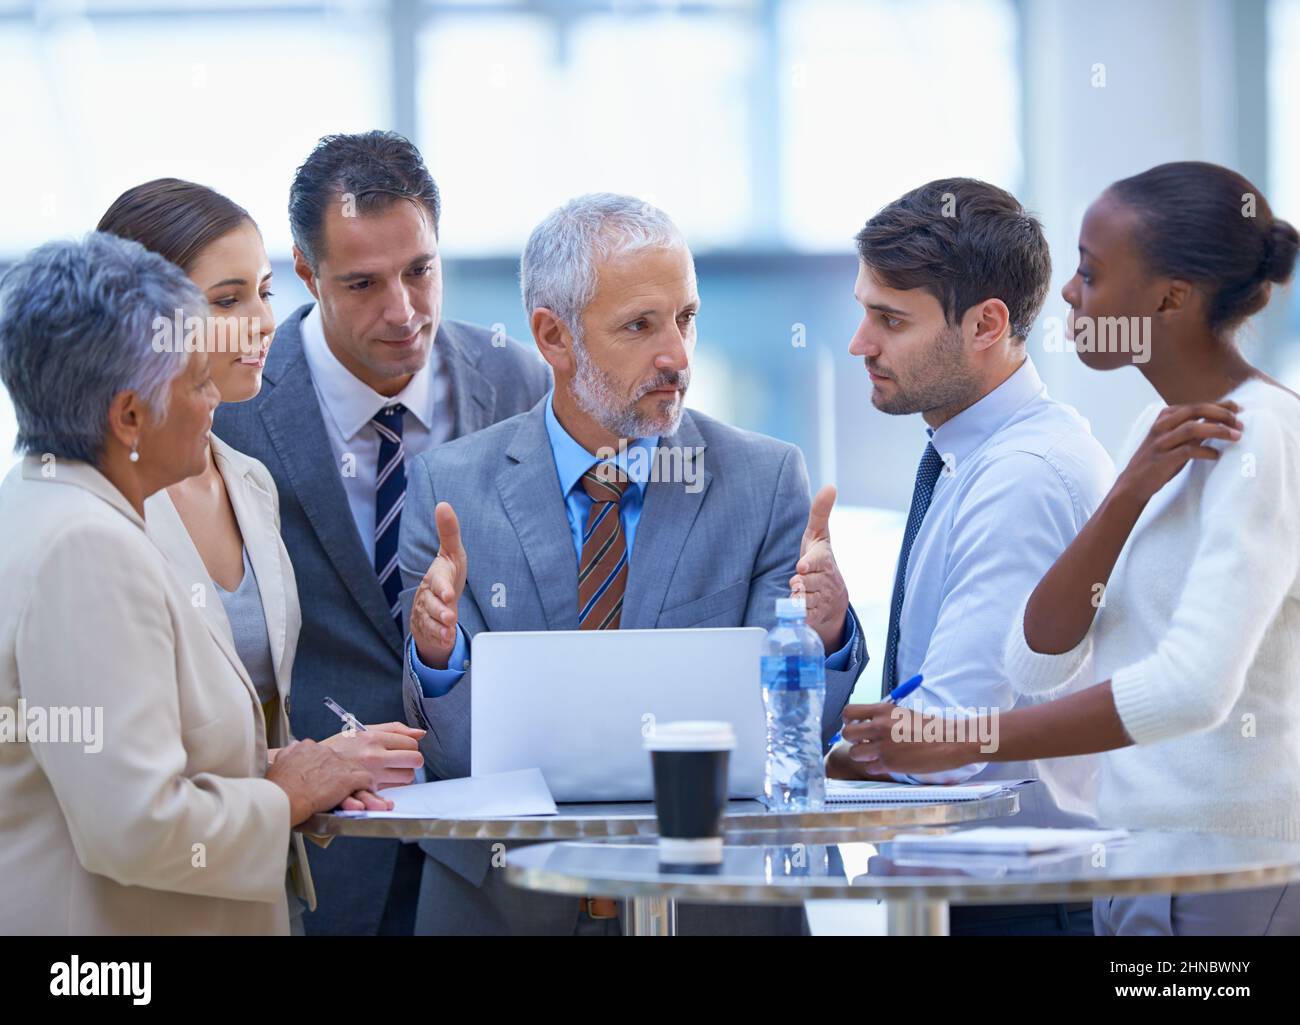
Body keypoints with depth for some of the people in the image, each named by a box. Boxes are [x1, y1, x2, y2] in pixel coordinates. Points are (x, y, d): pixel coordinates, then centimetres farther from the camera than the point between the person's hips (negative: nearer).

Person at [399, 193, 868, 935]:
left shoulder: (765, 481, 1)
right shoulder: (451, 488, 1)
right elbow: (459, 755, -3)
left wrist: (823, 637, -21)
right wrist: (437, 654, -21)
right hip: (505, 904, 2)